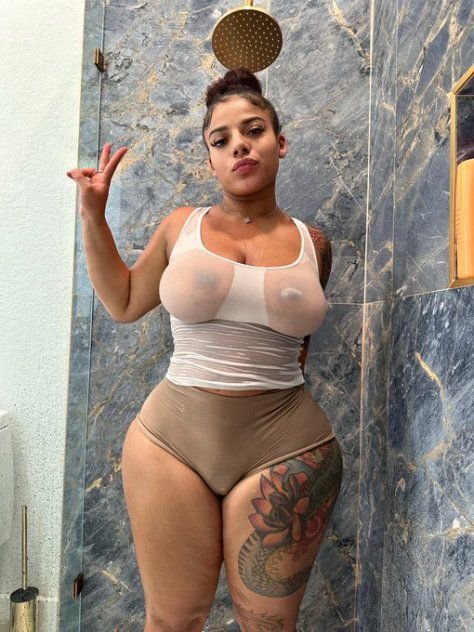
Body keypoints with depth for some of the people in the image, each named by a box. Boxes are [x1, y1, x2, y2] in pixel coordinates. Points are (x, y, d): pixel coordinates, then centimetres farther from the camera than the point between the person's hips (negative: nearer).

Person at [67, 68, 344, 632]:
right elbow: (123, 302, 15)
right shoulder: (182, 227, 4)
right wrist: (93, 217, 9)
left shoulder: (312, 245, 5)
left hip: (284, 445, 0)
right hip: (172, 438, 1)